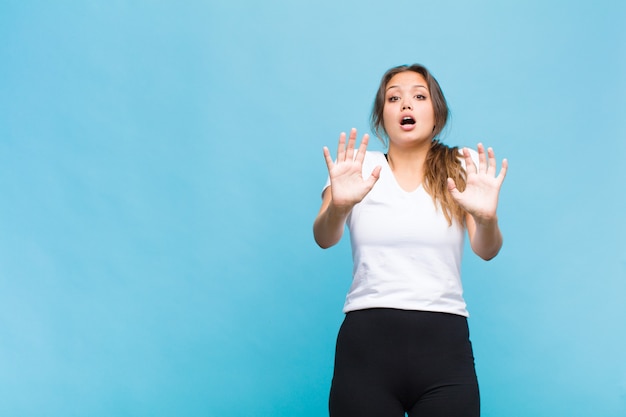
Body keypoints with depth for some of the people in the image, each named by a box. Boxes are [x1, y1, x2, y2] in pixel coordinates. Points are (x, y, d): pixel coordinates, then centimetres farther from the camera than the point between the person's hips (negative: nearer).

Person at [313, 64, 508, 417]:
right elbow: (324, 239, -9)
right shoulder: (360, 167, 6)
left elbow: (486, 250, -6)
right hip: (366, 342, 0)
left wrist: (487, 217, -29)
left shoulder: (461, 169, 7)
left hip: (444, 344, 1)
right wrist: (339, 205, -32)